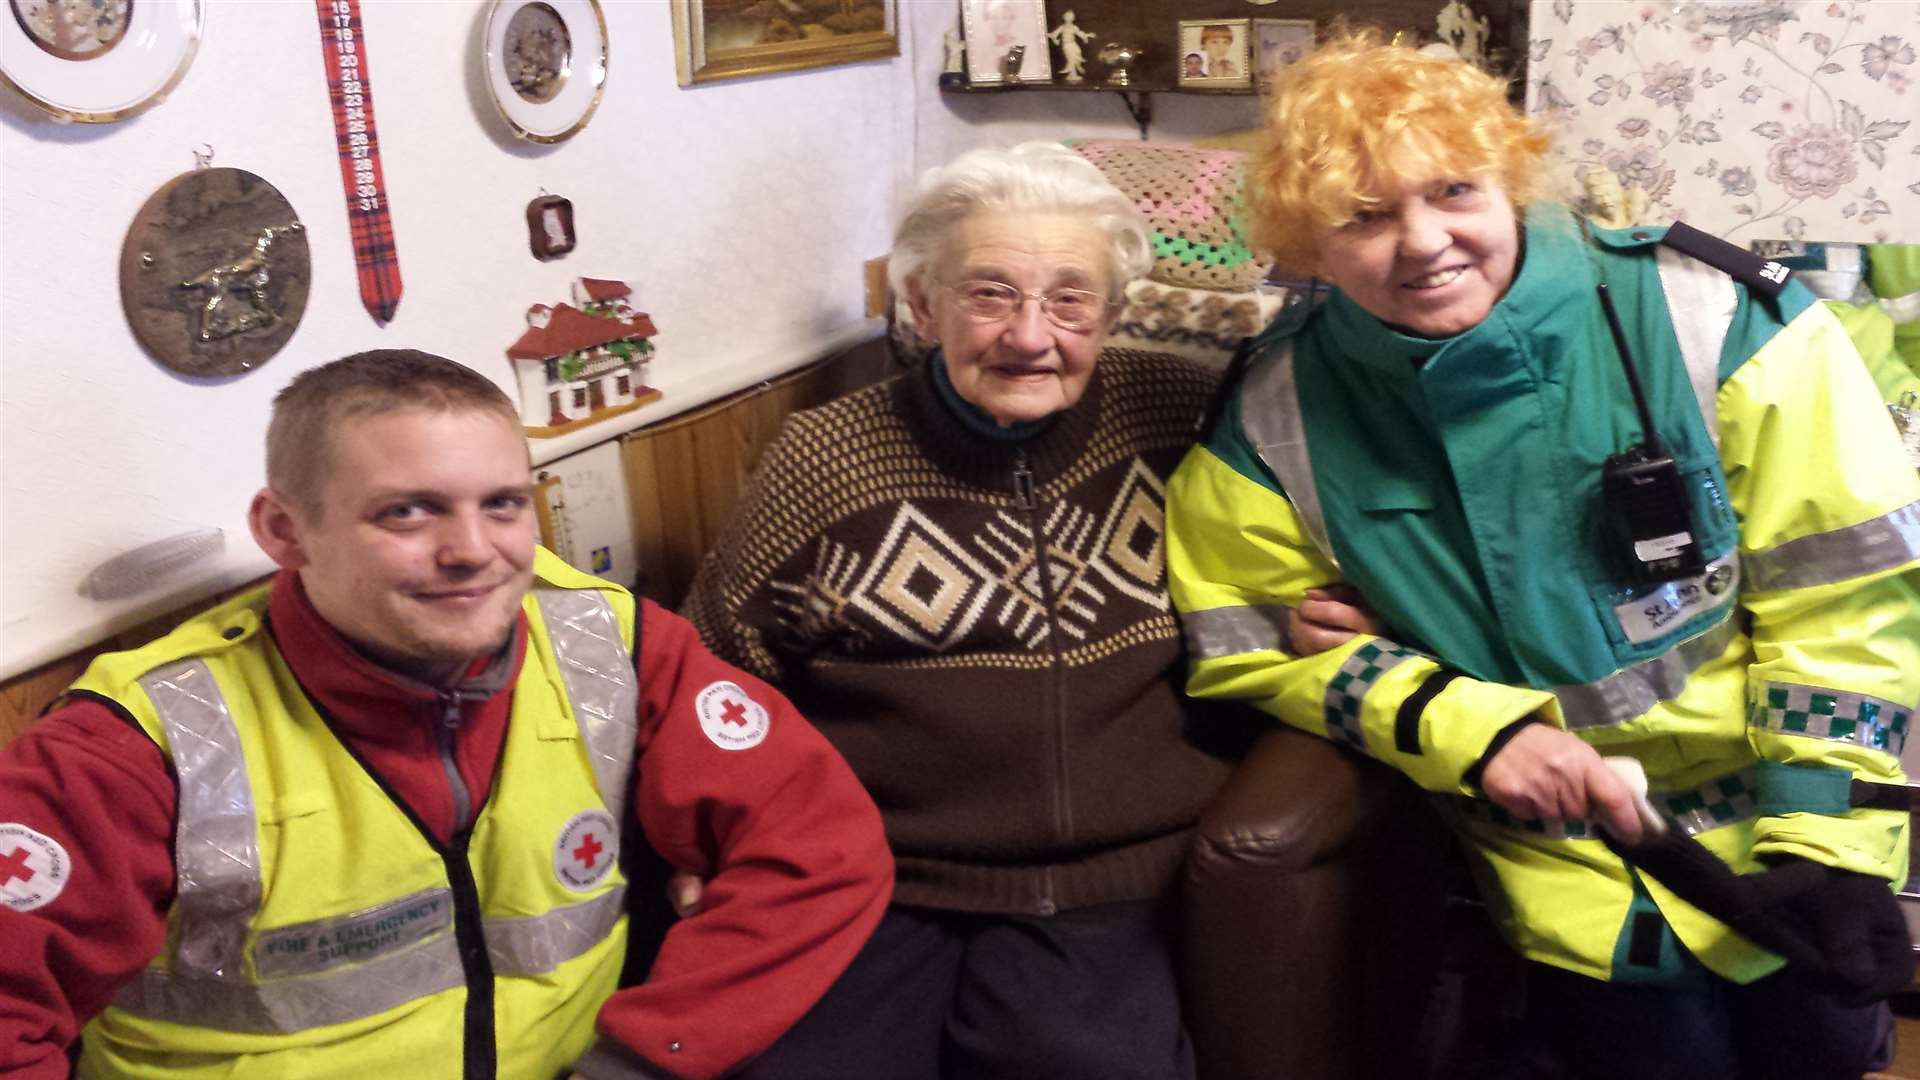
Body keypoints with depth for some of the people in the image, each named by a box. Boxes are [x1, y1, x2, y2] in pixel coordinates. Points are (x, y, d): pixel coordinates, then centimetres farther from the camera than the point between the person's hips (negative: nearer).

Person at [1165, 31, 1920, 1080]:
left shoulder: (1710, 319, -16)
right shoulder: (1275, 416, -13)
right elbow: (1252, 646, -5)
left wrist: (1827, 837, -13)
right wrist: (1469, 728, -17)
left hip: (1779, 791, 0)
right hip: (1556, 836, 0)